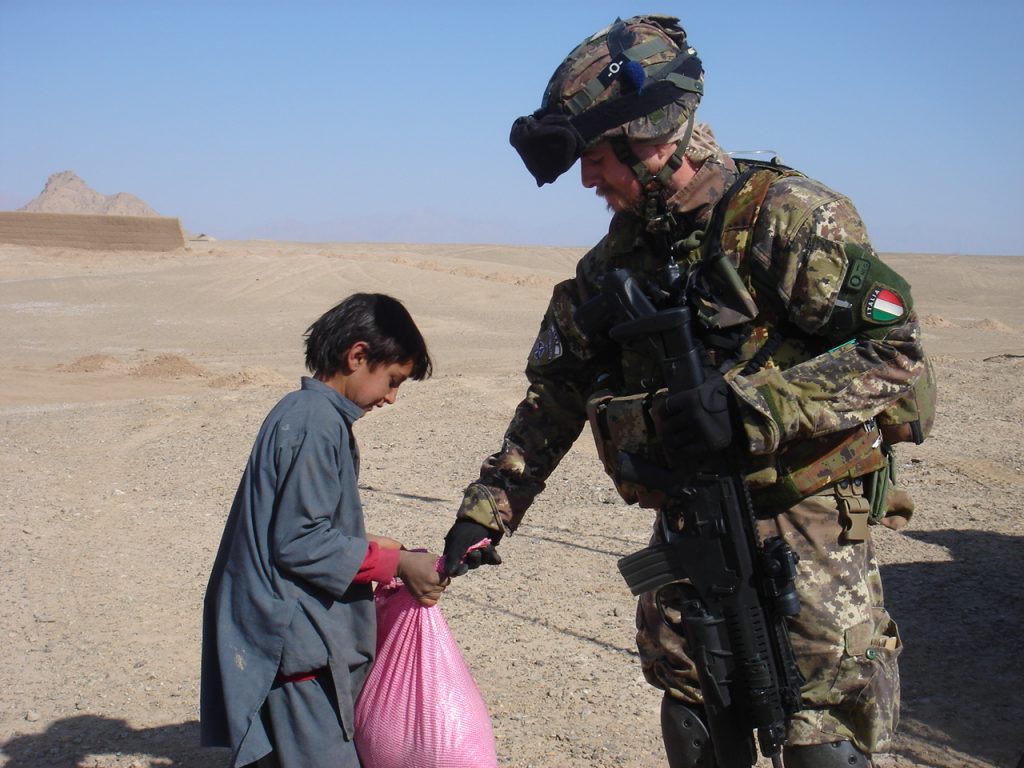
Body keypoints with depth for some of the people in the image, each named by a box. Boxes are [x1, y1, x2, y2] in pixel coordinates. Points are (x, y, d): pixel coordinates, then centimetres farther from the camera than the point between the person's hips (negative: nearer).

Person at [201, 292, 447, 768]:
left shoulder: (302, 412, 14)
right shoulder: (316, 423, -17)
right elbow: (299, 542, -21)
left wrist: (380, 552, 13)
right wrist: (394, 563, -14)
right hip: (296, 647, -10)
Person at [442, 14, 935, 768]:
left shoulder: (788, 216, -13)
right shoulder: (616, 260, 8)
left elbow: (896, 352, -19)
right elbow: (552, 401, 13)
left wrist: (746, 404, -27)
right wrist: (484, 514, 9)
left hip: (805, 534, -6)